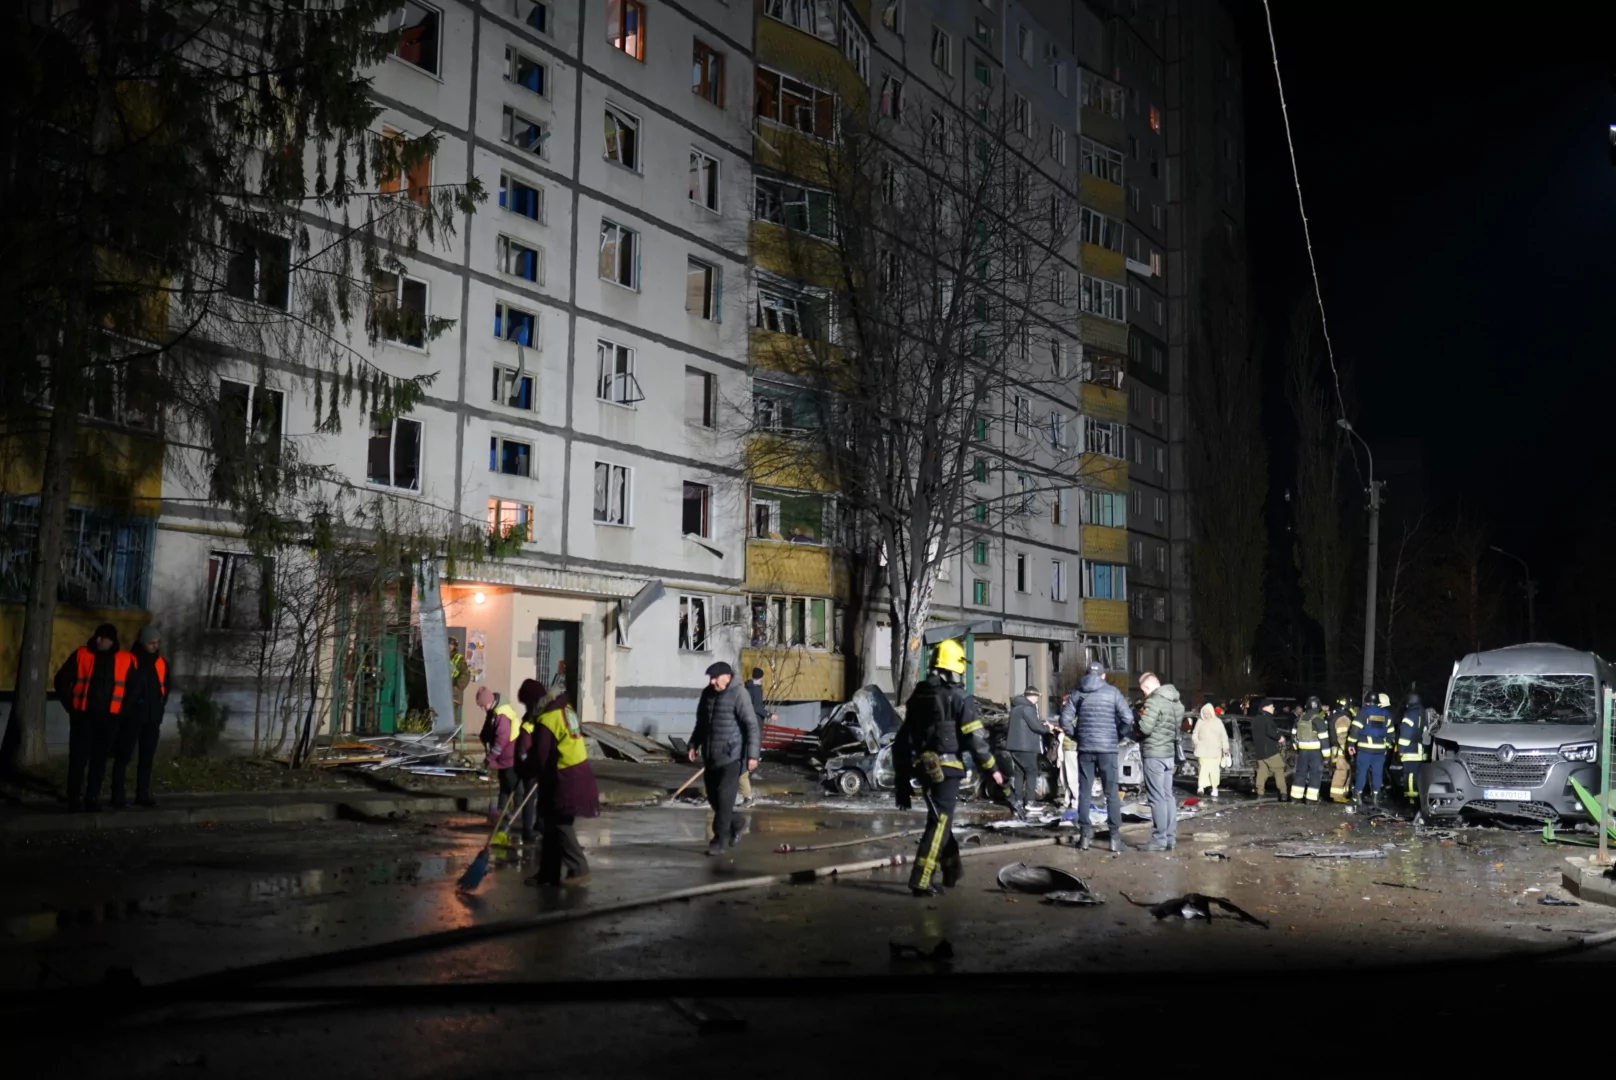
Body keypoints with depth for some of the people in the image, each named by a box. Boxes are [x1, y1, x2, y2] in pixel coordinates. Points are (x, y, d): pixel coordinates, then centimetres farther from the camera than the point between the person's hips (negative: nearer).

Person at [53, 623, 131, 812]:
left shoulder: (126, 660, 2)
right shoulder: (81, 654, 0)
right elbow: (62, 679, 5)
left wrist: (122, 710, 8)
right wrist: (71, 705, 3)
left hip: (108, 717, 1)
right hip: (83, 715, -1)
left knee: (100, 759, 7)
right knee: (79, 757, -2)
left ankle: (93, 797, 14)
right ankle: (74, 797, 3)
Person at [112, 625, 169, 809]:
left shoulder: (161, 663, 10)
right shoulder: (130, 661, -7)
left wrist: (159, 707, 12)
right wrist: (124, 709, -8)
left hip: (152, 718, 5)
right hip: (131, 716, -5)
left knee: (147, 757, 9)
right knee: (123, 756, -1)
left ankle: (143, 794, 15)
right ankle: (118, 796, 2)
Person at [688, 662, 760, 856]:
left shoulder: (739, 696, -13)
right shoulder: (707, 694, 9)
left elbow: (752, 726, -15)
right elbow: (701, 722, 21)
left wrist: (752, 754, -19)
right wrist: (694, 744, 15)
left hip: (731, 757, -7)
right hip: (711, 756, 7)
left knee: (724, 798, -9)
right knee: (712, 797, 12)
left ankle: (718, 840, -2)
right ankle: (736, 825, 32)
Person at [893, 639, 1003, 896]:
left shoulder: (918, 696, 12)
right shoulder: (959, 698, -10)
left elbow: (903, 740, 14)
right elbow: (975, 739, -13)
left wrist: (902, 779, 20)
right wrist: (992, 768, 1)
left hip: (923, 768, 7)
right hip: (946, 768, -7)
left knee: (940, 818, 22)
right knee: (939, 822, -3)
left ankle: (952, 868, 36)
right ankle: (922, 880, -8)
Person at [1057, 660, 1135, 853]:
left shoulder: (1077, 693, 5)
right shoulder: (1112, 692, 0)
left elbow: (1065, 720, -1)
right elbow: (1128, 718, -7)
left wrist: (1076, 736, 11)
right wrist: (1118, 736, 7)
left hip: (1085, 748, 2)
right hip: (1107, 748, -2)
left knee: (1084, 792, 7)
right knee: (1112, 793, 3)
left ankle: (1085, 835, 7)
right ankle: (1115, 837, 1)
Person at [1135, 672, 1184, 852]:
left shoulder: (1154, 701, -15)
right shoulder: (1176, 702, 14)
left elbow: (1145, 728, -20)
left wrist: (1137, 718, -1)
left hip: (1154, 754, -9)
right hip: (1170, 753, 9)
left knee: (1157, 798, -5)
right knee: (1168, 796, 12)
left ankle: (1159, 840, -3)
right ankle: (1170, 838, 14)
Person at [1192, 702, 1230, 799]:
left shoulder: (1218, 722, 6)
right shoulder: (1200, 722, 7)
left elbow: (1224, 736, 7)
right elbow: (1195, 735, 12)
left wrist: (1225, 748, -1)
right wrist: (1198, 743, -5)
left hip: (1215, 751, 1)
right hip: (1203, 750, -1)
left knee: (1214, 769, 0)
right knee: (1204, 768, -13)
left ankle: (1214, 788, 13)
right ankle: (1201, 787, -20)